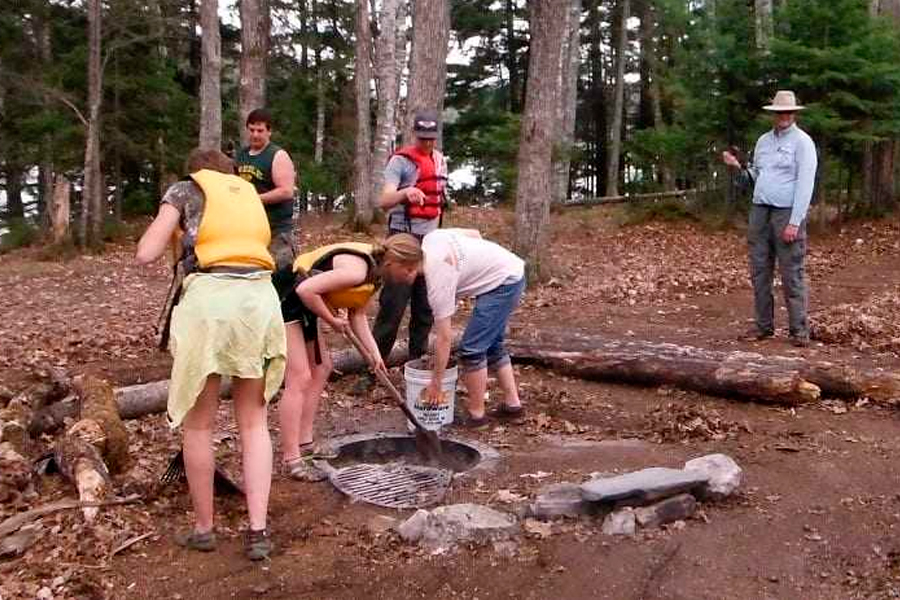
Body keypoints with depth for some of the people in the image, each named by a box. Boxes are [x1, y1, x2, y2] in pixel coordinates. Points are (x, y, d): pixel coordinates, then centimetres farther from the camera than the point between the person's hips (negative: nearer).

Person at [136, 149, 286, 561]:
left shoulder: (184, 190, 14)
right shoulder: (248, 192, 26)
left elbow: (145, 255, 7)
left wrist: (173, 226, 26)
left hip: (209, 297, -3)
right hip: (259, 297, 3)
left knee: (198, 423, 12)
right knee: (253, 421, 12)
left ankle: (203, 529, 22)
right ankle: (258, 531, 6)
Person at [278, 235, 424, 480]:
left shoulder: (374, 270, 3)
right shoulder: (356, 269, -28)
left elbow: (357, 315, 5)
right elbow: (306, 290, -31)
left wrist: (375, 352, -4)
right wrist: (331, 320, -17)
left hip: (304, 304, 11)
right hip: (285, 300, -11)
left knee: (321, 368, 13)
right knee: (300, 378, -11)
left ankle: (305, 444, 22)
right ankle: (291, 459, -4)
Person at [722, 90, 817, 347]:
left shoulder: (802, 141, -4)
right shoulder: (763, 140, 16)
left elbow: (805, 184, -11)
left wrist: (794, 223, -17)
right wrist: (738, 166, 2)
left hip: (787, 212, -6)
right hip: (759, 211, 6)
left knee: (792, 274, -5)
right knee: (759, 271, 6)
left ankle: (799, 330, 0)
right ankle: (763, 325, 14)